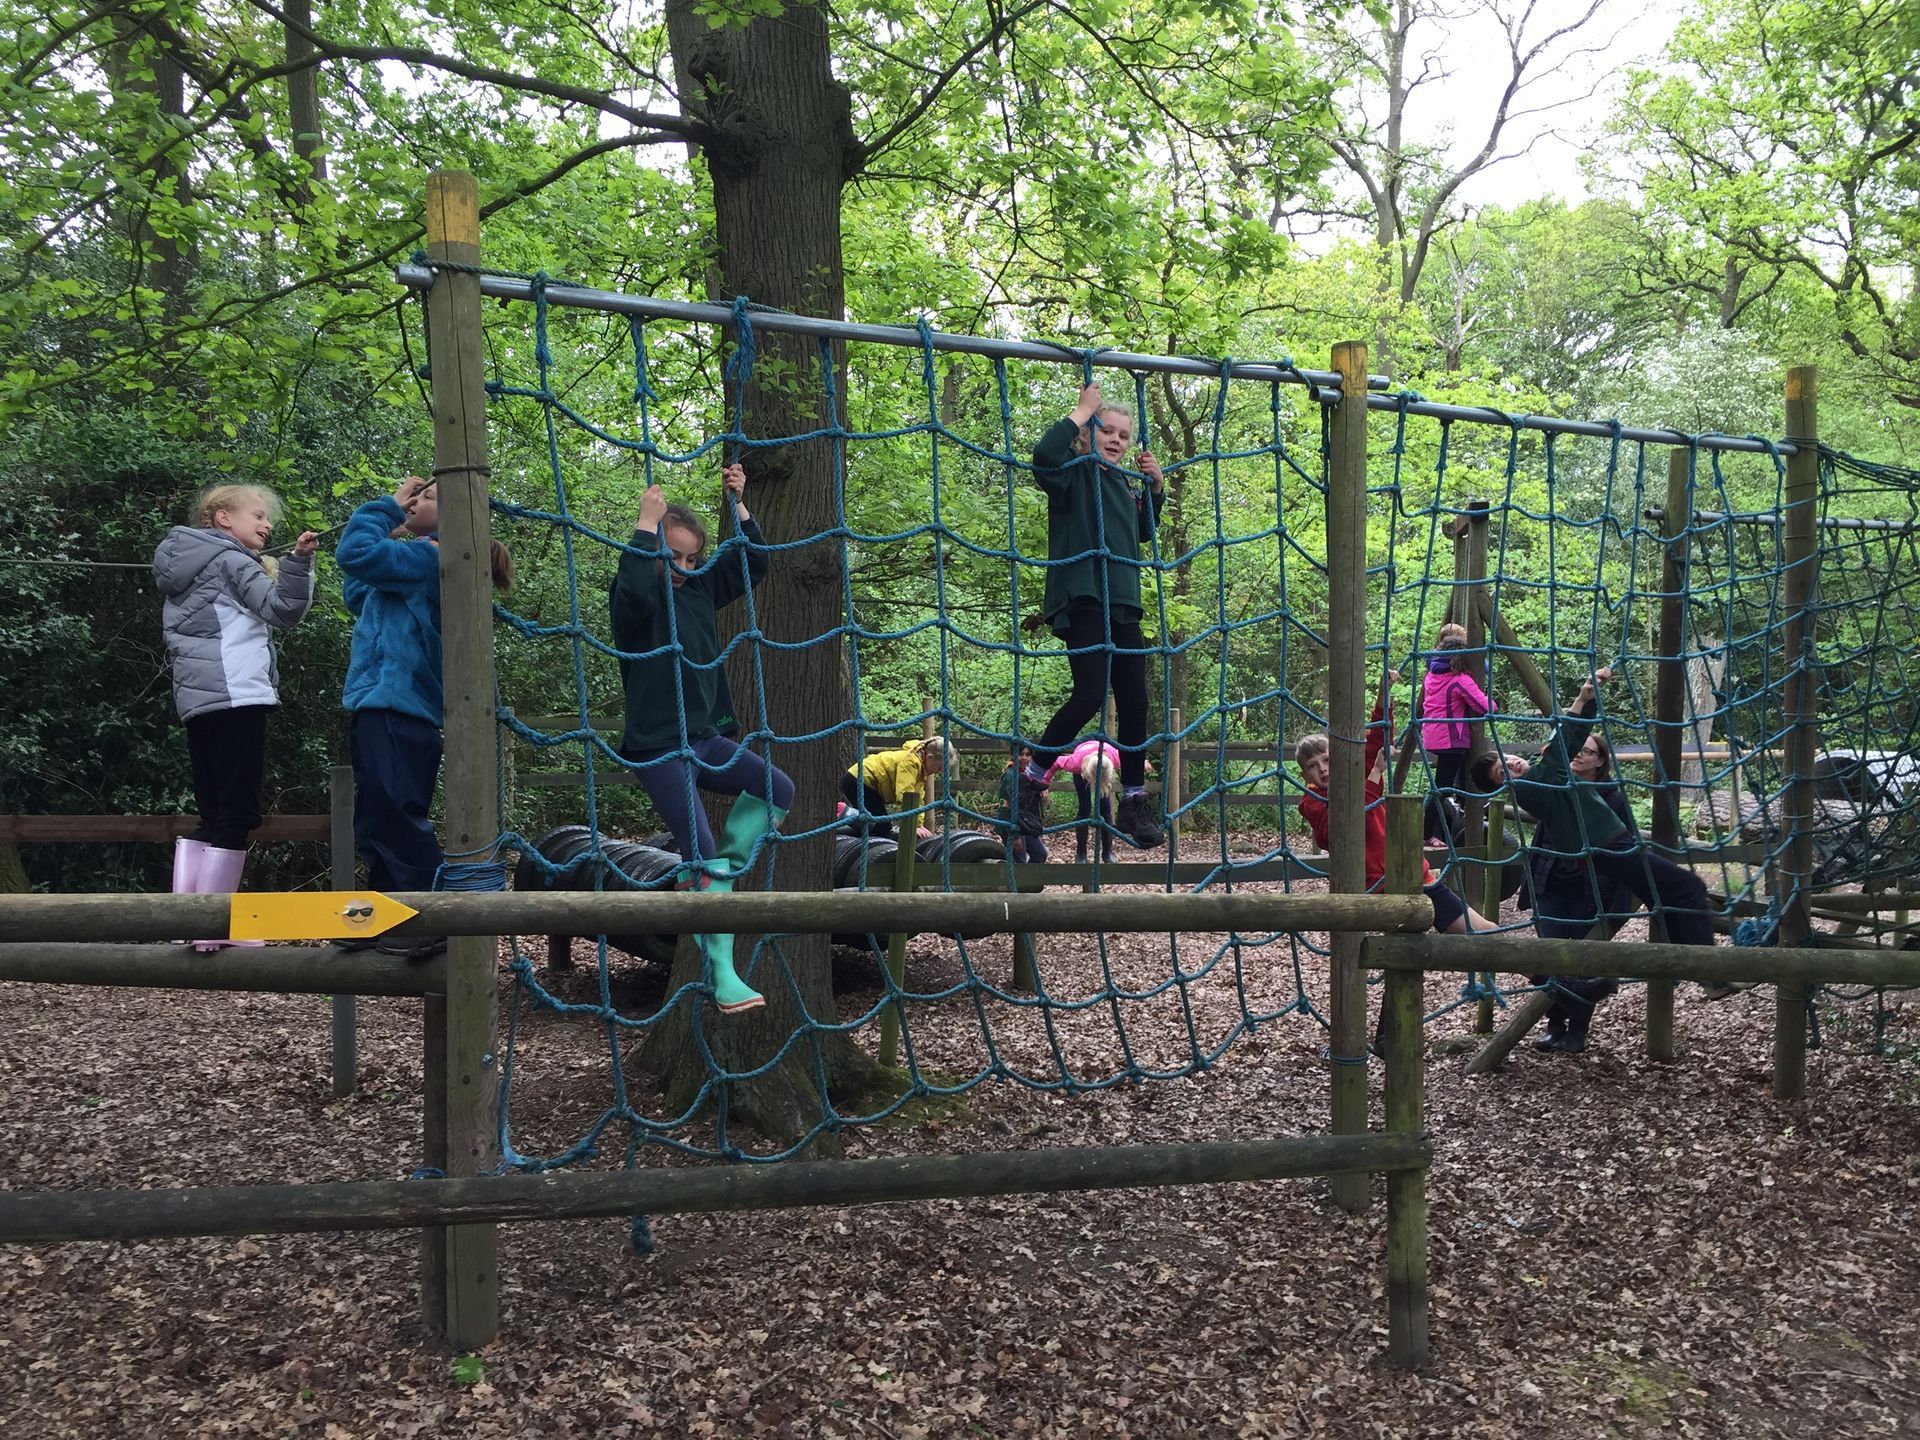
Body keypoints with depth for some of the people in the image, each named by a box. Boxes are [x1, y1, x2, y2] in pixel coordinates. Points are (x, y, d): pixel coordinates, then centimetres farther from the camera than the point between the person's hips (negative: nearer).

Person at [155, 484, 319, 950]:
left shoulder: (188, 568, 24)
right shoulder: (230, 559, -2)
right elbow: (283, 610, -9)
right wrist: (298, 561, -17)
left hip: (196, 698, 9)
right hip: (235, 694, -9)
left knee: (211, 814, 10)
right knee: (238, 811, -10)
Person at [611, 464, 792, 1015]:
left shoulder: (699, 589, 10)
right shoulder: (634, 596, -10)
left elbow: (751, 565, 14)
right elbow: (634, 591, -34)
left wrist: (739, 506, 4)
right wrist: (646, 523, -28)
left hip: (704, 736, 7)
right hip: (658, 747, -7)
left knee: (778, 788, -6)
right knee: (701, 848, -12)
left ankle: (713, 878, 8)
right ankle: (722, 973, -7)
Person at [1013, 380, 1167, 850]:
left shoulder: (1123, 486, 20)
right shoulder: (1074, 472, -1)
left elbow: (1143, 533, 35)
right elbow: (1045, 454, -24)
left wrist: (1157, 486, 20)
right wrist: (1084, 408, -11)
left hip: (1123, 604, 8)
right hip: (1083, 598, -8)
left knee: (1134, 703, 4)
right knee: (1090, 694, -18)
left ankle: (1134, 804, 11)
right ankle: (1032, 781, -2)